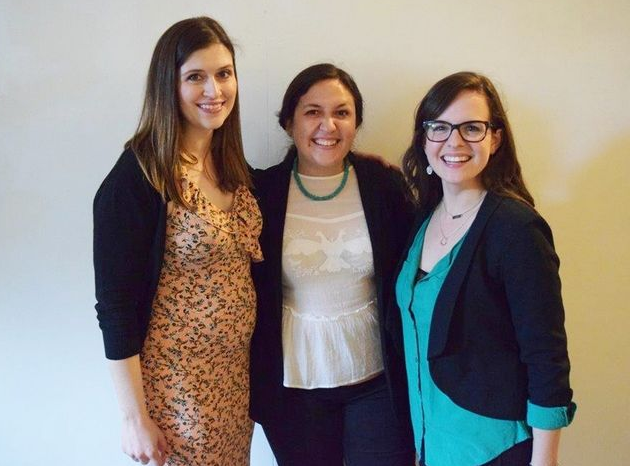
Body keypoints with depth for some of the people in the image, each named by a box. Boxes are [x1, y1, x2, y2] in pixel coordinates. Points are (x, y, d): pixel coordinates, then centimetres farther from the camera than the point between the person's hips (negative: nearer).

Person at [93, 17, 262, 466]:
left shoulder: (233, 168, 3)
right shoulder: (137, 179, -18)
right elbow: (116, 306, -17)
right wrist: (135, 417, -14)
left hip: (238, 372, 7)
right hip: (175, 381, -6)